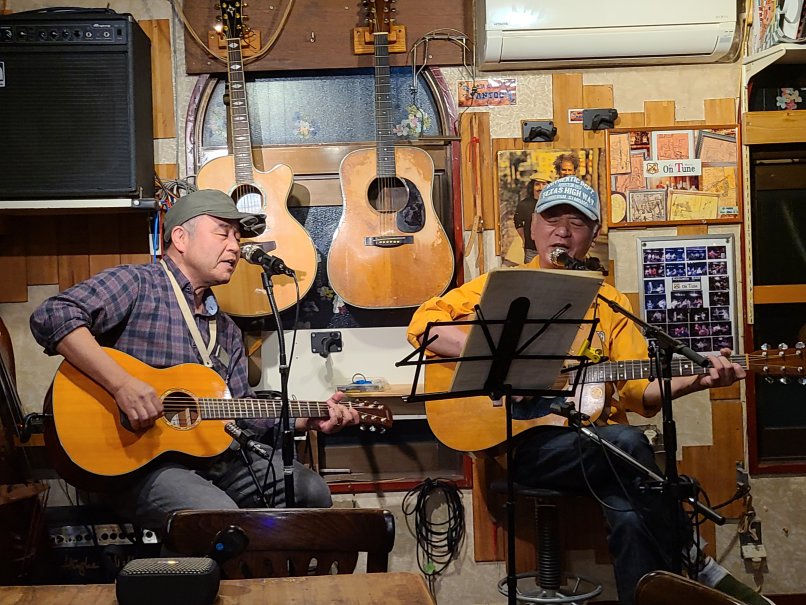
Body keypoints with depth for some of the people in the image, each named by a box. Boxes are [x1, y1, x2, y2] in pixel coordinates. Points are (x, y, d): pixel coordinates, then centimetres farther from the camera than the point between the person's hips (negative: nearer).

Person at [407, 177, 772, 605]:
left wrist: (694, 380, -7)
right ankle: (696, 567, -13)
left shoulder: (609, 302, 17)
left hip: (602, 447, 3)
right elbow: (423, 325, -5)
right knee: (625, 442, -30)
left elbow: (637, 390, 11)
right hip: (527, 442, -3)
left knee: (629, 513, -31)